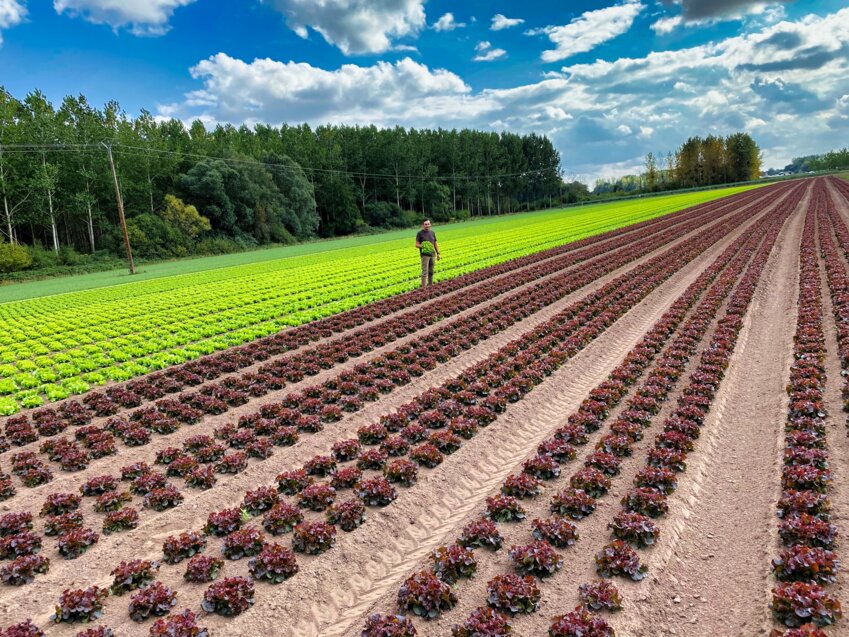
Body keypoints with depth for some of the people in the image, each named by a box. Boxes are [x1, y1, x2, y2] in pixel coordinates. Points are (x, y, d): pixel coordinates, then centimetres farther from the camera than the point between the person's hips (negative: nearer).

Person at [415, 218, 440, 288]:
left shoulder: (432, 232, 11)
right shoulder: (419, 233, -4)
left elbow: (435, 244, 16)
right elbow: (417, 245, -5)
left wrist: (438, 253, 12)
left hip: (432, 254, 5)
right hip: (424, 255, -5)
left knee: (431, 271, 10)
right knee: (425, 271, -9)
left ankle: (430, 284, 19)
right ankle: (424, 286, -9)